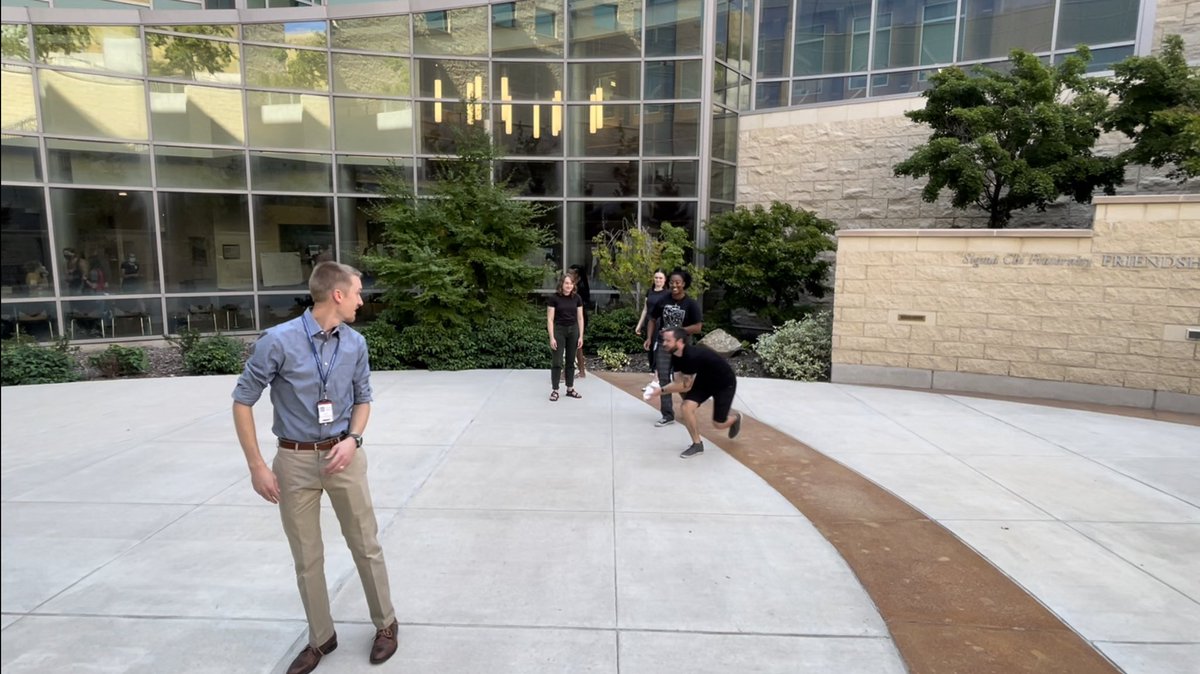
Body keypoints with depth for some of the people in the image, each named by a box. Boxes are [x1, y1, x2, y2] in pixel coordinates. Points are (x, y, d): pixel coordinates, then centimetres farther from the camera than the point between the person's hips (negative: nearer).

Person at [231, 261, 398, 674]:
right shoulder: (278, 341, -15)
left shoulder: (355, 343, -4)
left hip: (342, 457, 2)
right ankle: (321, 637, 32)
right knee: (307, 558, 12)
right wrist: (257, 466, -9)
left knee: (366, 545, 10)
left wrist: (353, 439, -10)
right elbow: (243, 400, -8)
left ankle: (385, 624, 30)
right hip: (295, 461, -2)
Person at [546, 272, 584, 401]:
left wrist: (581, 336, 0)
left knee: (571, 361, 10)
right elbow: (550, 319, -10)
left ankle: (570, 389, 19)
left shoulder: (577, 298, 0)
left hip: (573, 330, 4)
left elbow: (580, 318, 4)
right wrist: (552, 338, -14)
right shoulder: (554, 298, -10)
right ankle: (555, 390, 4)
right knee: (557, 362, -3)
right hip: (559, 330, -3)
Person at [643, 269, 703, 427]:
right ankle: (668, 416, 12)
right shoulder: (663, 301, 0)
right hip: (663, 345, 3)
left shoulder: (691, 304, -9)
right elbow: (653, 319, 12)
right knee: (664, 380, 3)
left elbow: (697, 328, -12)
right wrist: (649, 338, 0)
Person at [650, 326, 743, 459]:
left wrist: (662, 390, -29)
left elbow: (686, 386, -31)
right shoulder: (676, 356, -14)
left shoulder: (693, 356, -39)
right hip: (705, 380, 7)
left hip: (725, 383, -6)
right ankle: (697, 444, 3)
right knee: (687, 407, -15)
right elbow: (682, 380, -11)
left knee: (718, 424, 2)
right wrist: (659, 386, -26)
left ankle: (735, 417, 38)